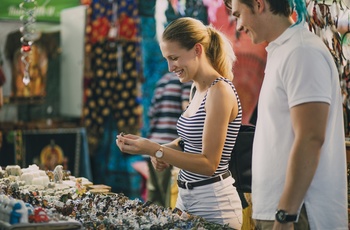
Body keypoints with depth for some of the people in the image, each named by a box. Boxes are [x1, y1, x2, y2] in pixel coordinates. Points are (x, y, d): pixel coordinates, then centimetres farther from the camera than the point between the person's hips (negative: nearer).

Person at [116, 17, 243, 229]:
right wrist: (164, 151, -1)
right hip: (186, 196, 8)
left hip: (213, 204, -8)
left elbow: (209, 163, -21)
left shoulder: (219, 91, -18)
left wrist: (153, 149, -25)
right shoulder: (199, 90, 7)